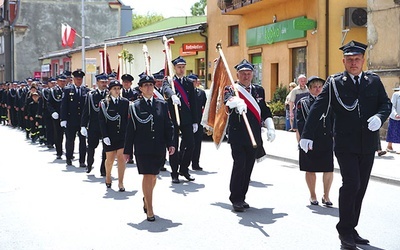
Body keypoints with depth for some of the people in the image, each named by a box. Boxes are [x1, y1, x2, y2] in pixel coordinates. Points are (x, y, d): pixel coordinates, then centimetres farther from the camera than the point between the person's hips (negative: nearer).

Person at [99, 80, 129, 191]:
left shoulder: (125, 102, 5)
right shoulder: (104, 103, 0)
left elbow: (128, 119, 7)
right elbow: (101, 121, -3)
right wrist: (105, 136, -10)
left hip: (123, 135, 1)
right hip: (110, 136, -1)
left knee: (121, 158, -6)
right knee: (110, 159, 8)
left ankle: (120, 183, 1)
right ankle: (108, 177, 34)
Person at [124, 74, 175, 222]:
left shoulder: (162, 104, 8)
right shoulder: (135, 107, 2)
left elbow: (168, 126, 8)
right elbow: (130, 130, 2)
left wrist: (170, 144, -2)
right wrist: (127, 150, 0)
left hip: (159, 148, 3)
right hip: (143, 148, -3)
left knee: (153, 176, 13)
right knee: (147, 176, -8)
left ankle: (146, 199, 38)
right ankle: (149, 210, -2)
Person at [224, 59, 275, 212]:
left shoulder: (259, 90, 15)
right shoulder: (231, 89, -1)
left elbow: (265, 111, 19)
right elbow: (228, 99, -25)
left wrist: (270, 127, 5)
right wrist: (237, 102, -47)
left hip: (254, 137, 5)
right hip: (237, 136, -5)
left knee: (249, 167, 7)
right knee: (239, 165, -13)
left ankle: (242, 197, 19)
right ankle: (236, 199, -3)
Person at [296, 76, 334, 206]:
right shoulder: (303, 103, 4)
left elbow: (333, 120, 11)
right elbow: (300, 122, -2)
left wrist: (333, 135, 0)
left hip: (326, 141, 2)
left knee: (328, 170, -1)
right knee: (310, 170, 7)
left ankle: (326, 196, 13)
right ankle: (313, 195, 22)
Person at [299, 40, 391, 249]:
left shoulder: (374, 81, 9)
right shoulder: (334, 83, -1)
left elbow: (386, 104, 8)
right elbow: (317, 109, -7)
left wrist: (379, 117, -15)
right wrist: (307, 135, -15)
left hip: (368, 145, 4)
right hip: (345, 144, -4)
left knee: (360, 188, 9)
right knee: (351, 184, -13)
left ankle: (351, 229, 21)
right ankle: (344, 230, 2)